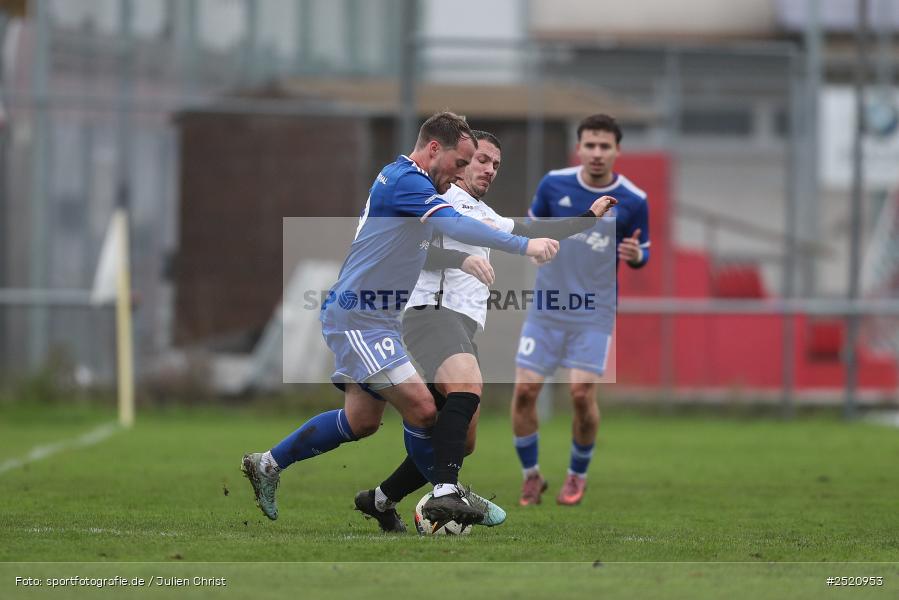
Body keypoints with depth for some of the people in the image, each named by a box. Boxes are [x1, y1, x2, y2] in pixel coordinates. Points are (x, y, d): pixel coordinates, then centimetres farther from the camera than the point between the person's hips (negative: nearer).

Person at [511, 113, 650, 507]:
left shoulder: (633, 201, -7)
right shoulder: (554, 184, -3)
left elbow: (642, 253, 4)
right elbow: (533, 227, 15)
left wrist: (636, 255, -18)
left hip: (595, 313, -2)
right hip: (546, 308, 2)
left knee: (582, 393, -12)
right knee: (524, 389, -5)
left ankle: (578, 475, 13)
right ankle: (531, 476, 15)